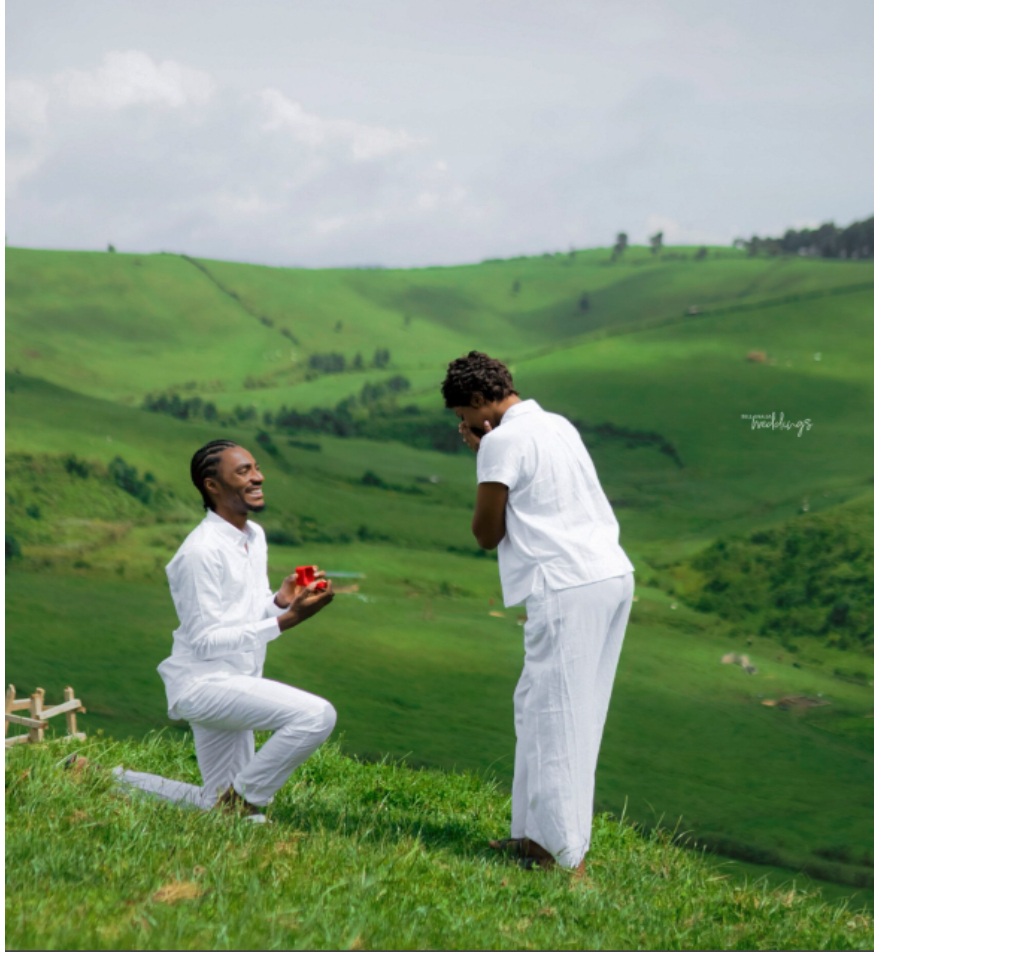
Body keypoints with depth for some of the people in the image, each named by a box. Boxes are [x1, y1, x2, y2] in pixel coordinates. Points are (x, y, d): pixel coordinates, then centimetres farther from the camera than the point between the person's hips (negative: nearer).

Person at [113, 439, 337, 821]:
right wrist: (287, 620, -26)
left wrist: (282, 600, -7)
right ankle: (244, 799, -10)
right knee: (317, 715, -27)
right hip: (204, 684, -9)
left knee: (218, 807, 19)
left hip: (233, 684, 9)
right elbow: (204, 641, -21)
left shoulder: (255, 536, 8)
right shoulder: (201, 551, -19)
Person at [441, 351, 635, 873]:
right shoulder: (556, 425, 19)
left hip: (568, 586, -9)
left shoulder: (502, 442, -7)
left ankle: (564, 854, -5)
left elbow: (487, 533, -2)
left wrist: (482, 455, 5)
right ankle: (536, 832, 22)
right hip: (610, 575, 9)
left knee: (556, 717, -5)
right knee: (537, 707, 17)